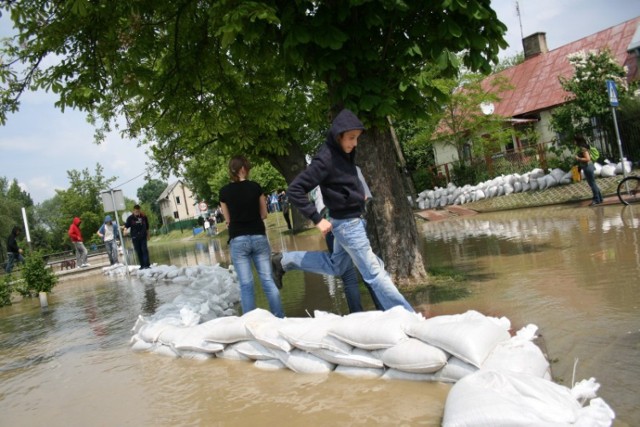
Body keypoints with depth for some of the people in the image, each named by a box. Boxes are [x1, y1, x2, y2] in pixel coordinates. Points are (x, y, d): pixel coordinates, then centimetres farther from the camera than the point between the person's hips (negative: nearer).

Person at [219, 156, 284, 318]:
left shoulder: (224, 191, 0)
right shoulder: (255, 186, -1)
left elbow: (228, 219, 8)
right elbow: (264, 214, 8)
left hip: (238, 240, 0)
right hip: (259, 237, 0)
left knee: (246, 284, 2)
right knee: (268, 280, 5)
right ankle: (280, 318, 8)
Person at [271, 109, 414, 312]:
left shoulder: (344, 153, 3)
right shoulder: (325, 159, -22)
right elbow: (295, 190, -23)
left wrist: (358, 195, 9)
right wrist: (317, 220, -22)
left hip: (354, 220, 9)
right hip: (347, 223, -9)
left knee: (335, 266, 23)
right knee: (375, 273, 0)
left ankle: (285, 260, 26)